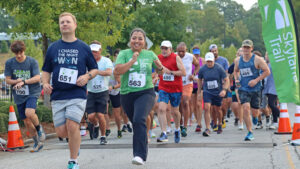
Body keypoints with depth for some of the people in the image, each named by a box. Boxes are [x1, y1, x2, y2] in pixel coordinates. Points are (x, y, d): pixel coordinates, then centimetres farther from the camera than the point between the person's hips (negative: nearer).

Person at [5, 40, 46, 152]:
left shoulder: (32, 62, -8)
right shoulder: (9, 63, -1)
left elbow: (37, 78, -14)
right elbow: (7, 80, 0)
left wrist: (23, 82, -27)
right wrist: (17, 81, -20)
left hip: (32, 92, -4)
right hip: (19, 96, 4)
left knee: (29, 113, -29)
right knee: (26, 122, 6)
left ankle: (39, 128, 1)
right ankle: (37, 142, 25)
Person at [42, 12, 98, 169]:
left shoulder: (84, 48, 5)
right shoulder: (53, 48, 10)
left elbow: (94, 69, 13)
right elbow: (46, 70, 16)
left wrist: (87, 76, -8)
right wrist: (45, 83, -3)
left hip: (77, 95, -2)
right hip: (57, 96, 3)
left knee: (72, 126, -19)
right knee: (61, 132, -3)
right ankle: (76, 140, 32)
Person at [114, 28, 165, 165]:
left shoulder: (150, 54, 6)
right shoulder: (124, 54, 1)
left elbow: (161, 70, 21)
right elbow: (116, 71, -13)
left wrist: (160, 68, -3)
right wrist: (132, 61, -18)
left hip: (145, 93, -2)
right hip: (127, 94, 2)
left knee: (139, 120, -25)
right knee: (136, 124, 14)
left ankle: (140, 155, -29)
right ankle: (143, 148, 38)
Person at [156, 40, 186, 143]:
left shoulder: (176, 58, -6)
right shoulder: (159, 58, 5)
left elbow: (183, 72, -12)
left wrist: (170, 72, -18)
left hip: (176, 88, -2)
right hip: (163, 88, 2)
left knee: (175, 111, 10)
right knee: (161, 109, -17)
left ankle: (177, 129, 38)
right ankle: (164, 133, -18)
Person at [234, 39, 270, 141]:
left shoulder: (257, 60, -7)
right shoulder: (238, 60, 5)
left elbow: (267, 71, -6)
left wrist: (256, 80, -15)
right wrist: (236, 80, 5)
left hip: (255, 89, -1)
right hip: (243, 89, 1)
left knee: (254, 113, 5)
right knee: (246, 109, -19)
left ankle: (256, 118, 47)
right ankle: (250, 133, -10)